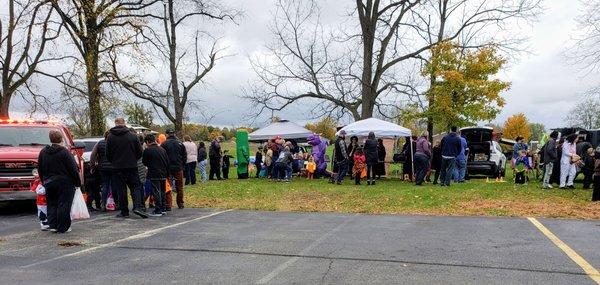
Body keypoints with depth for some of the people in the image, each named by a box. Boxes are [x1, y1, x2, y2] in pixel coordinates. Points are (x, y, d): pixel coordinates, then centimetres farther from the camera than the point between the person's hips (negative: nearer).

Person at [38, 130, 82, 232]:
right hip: (64, 183, -5)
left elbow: (40, 169, 12)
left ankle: (52, 225, 11)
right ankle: (63, 227, 2)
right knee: (64, 205, 0)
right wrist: (78, 182, -4)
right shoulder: (64, 152, -13)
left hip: (49, 183, 5)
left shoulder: (43, 152, 5)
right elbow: (73, 168, -12)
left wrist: (44, 182, 21)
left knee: (51, 204, 14)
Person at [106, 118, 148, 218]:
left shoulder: (110, 137, -1)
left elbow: (108, 154, 3)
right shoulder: (132, 136, -1)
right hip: (132, 166, 0)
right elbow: (139, 152, 2)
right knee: (136, 186, 7)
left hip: (118, 167, 0)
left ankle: (124, 212, 7)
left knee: (121, 189, 5)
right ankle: (138, 206, -11)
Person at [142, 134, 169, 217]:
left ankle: (158, 211, -3)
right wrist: (167, 173, 16)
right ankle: (163, 209, 19)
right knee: (162, 192, 14)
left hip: (154, 175, -6)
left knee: (156, 192, -4)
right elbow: (167, 162, 10)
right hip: (163, 174, 6)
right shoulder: (162, 149, 8)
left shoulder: (147, 150, -9)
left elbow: (144, 162, 1)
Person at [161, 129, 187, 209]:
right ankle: (180, 204, 19)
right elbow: (185, 156, 6)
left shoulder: (164, 144, -6)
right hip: (179, 168, 2)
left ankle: (168, 205, -1)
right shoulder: (180, 143, 2)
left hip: (168, 168, -2)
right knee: (179, 187, 13)